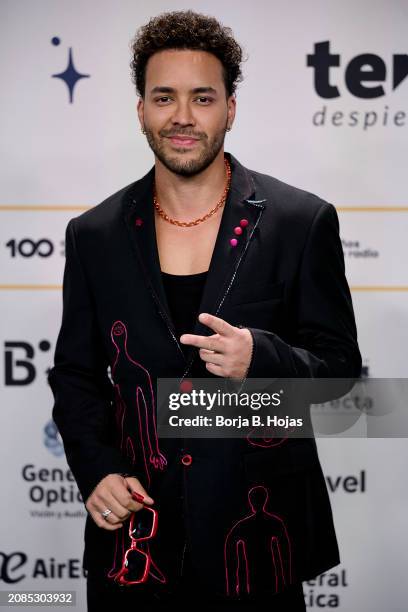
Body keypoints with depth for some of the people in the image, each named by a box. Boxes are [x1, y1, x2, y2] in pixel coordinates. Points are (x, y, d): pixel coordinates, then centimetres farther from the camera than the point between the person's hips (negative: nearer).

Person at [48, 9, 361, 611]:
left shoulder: (302, 222, -5)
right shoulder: (94, 235, 2)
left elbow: (340, 368, -2)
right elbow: (76, 374, 9)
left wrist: (260, 359, -21)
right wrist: (96, 468, -6)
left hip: (257, 532, -1)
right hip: (134, 530, 2)